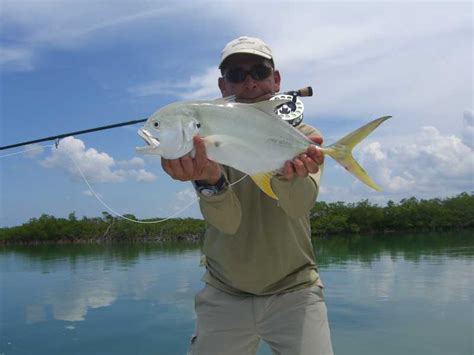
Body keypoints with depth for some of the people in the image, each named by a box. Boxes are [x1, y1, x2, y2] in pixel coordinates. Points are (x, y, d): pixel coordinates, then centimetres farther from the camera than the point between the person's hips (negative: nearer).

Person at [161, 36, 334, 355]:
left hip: (294, 290, 0)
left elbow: (301, 204, -22)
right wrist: (209, 179, -39)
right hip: (224, 295, 1)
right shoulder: (208, 140, -4)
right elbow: (227, 221, -18)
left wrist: (288, 174, -43)